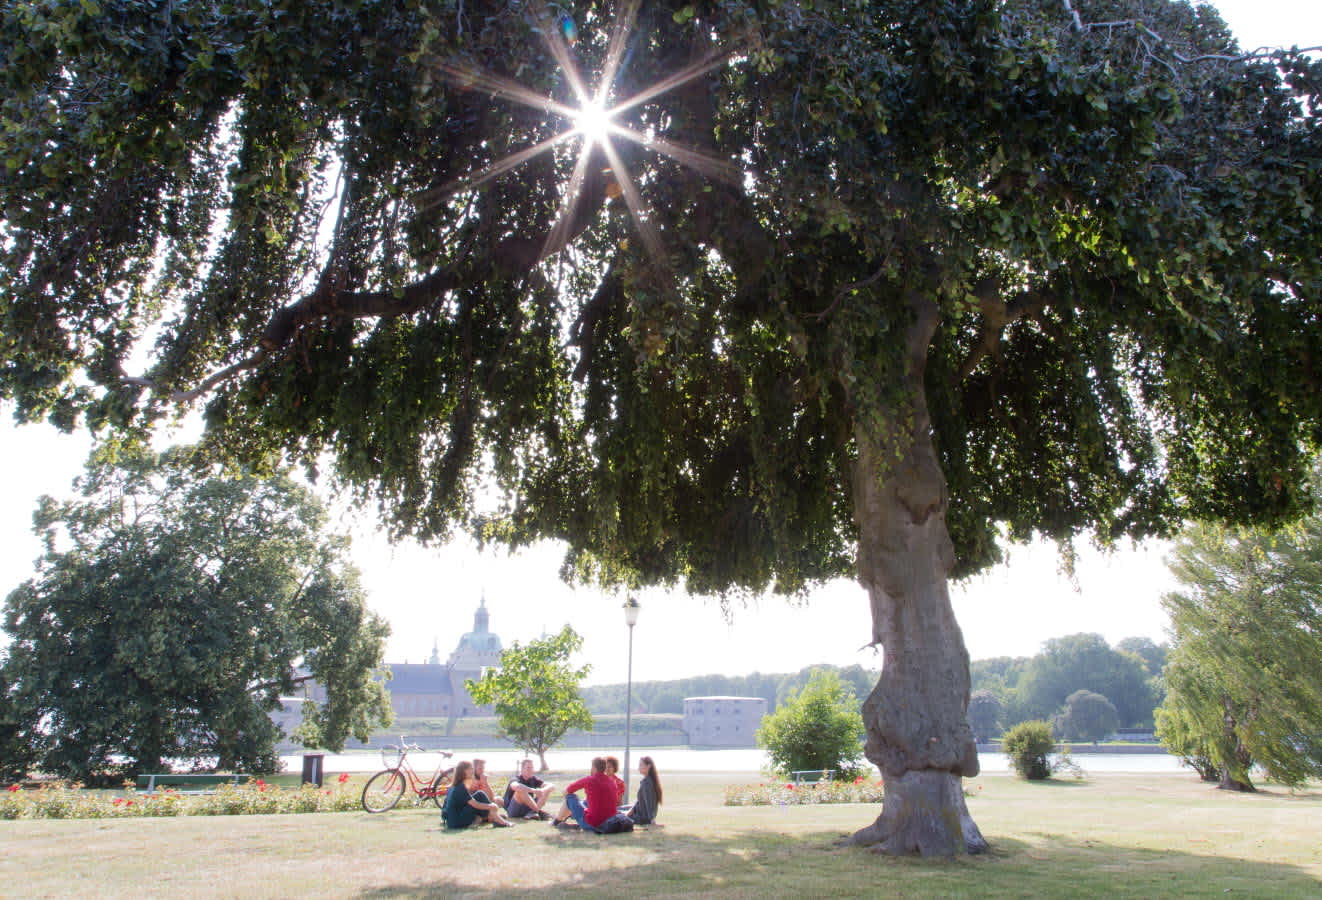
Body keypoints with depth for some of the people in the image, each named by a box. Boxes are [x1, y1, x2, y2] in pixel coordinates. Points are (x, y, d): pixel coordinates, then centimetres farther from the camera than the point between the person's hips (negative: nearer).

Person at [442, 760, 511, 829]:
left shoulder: (454, 786, 11)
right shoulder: (460, 787, -17)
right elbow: (476, 805, -19)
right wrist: (491, 806, -9)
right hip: (457, 822, -9)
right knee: (480, 795, -12)